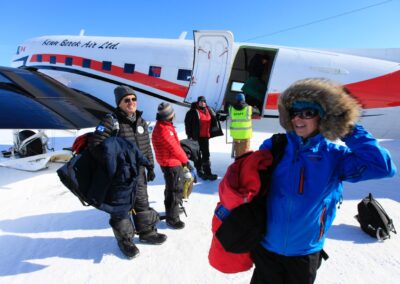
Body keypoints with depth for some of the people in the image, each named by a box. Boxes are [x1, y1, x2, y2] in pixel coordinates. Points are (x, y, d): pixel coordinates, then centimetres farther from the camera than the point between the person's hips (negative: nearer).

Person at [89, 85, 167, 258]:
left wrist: (150, 166, 13)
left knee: (142, 203, 18)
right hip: (119, 175, -6)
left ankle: (147, 232, 38)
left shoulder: (141, 121, 5)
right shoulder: (111, 121, -16)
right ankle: (125, 239, 28)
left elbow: (147, 146, 13)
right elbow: (95, 145, -21)